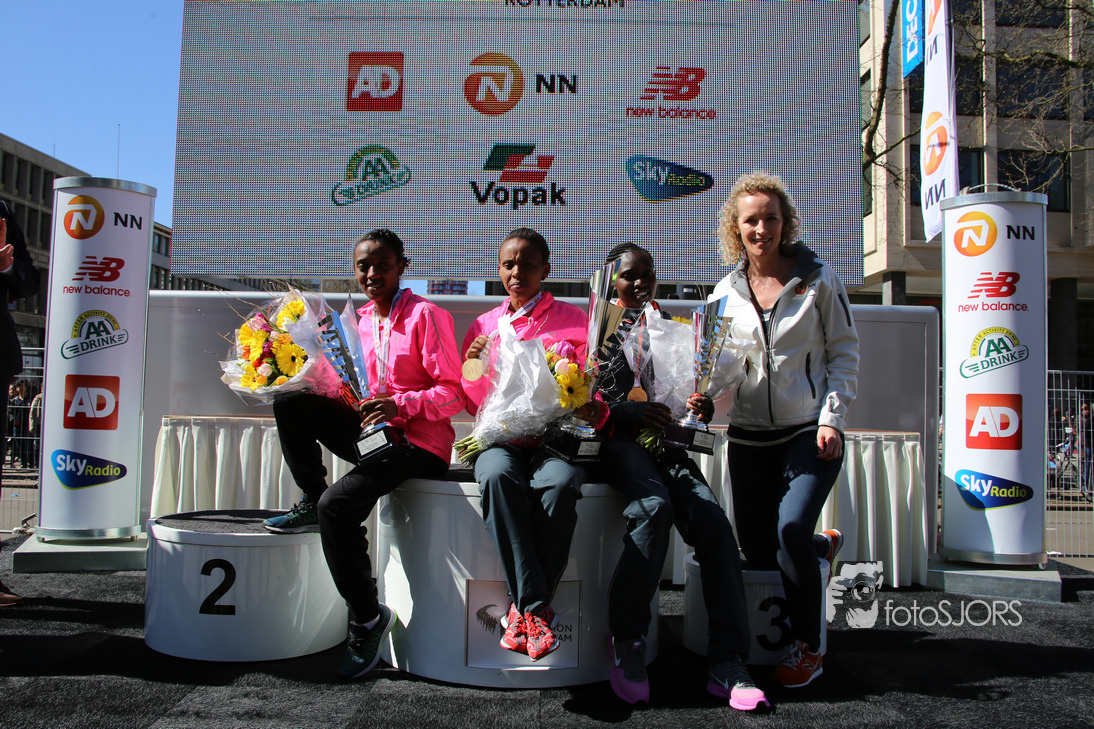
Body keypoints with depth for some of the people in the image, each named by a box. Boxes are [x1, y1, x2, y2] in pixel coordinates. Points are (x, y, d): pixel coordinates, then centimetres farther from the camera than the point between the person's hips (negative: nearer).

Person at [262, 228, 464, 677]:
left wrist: (400, 405, -26)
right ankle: (311, 503, 1)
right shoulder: (359, 322, 16)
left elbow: (453, 394, -11)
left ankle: (368, 616, -8)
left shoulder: (426, 316, -6)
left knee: (338, 505, -26)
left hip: (420, 443, -7)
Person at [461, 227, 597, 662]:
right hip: (501, 438, 2)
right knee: (497, 476, -35)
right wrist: (473, 367, -2)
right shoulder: (484, 325, 18)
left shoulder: (571, 319, 13)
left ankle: (523, 608, -22)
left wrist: (586, 404, -15)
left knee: (561, 482, -36)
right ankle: (536, 608, -29)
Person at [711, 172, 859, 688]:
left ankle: (807, 645, 0)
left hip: (809, 433, -4)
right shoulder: (727, 291, 6)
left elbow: (844, 353, 0)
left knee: (791, 528, -22)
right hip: (749, 437, 4)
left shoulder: (817, 279, -2)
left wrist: (831, 419, -11)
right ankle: (824, 544, 40)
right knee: (757, 551, 7)